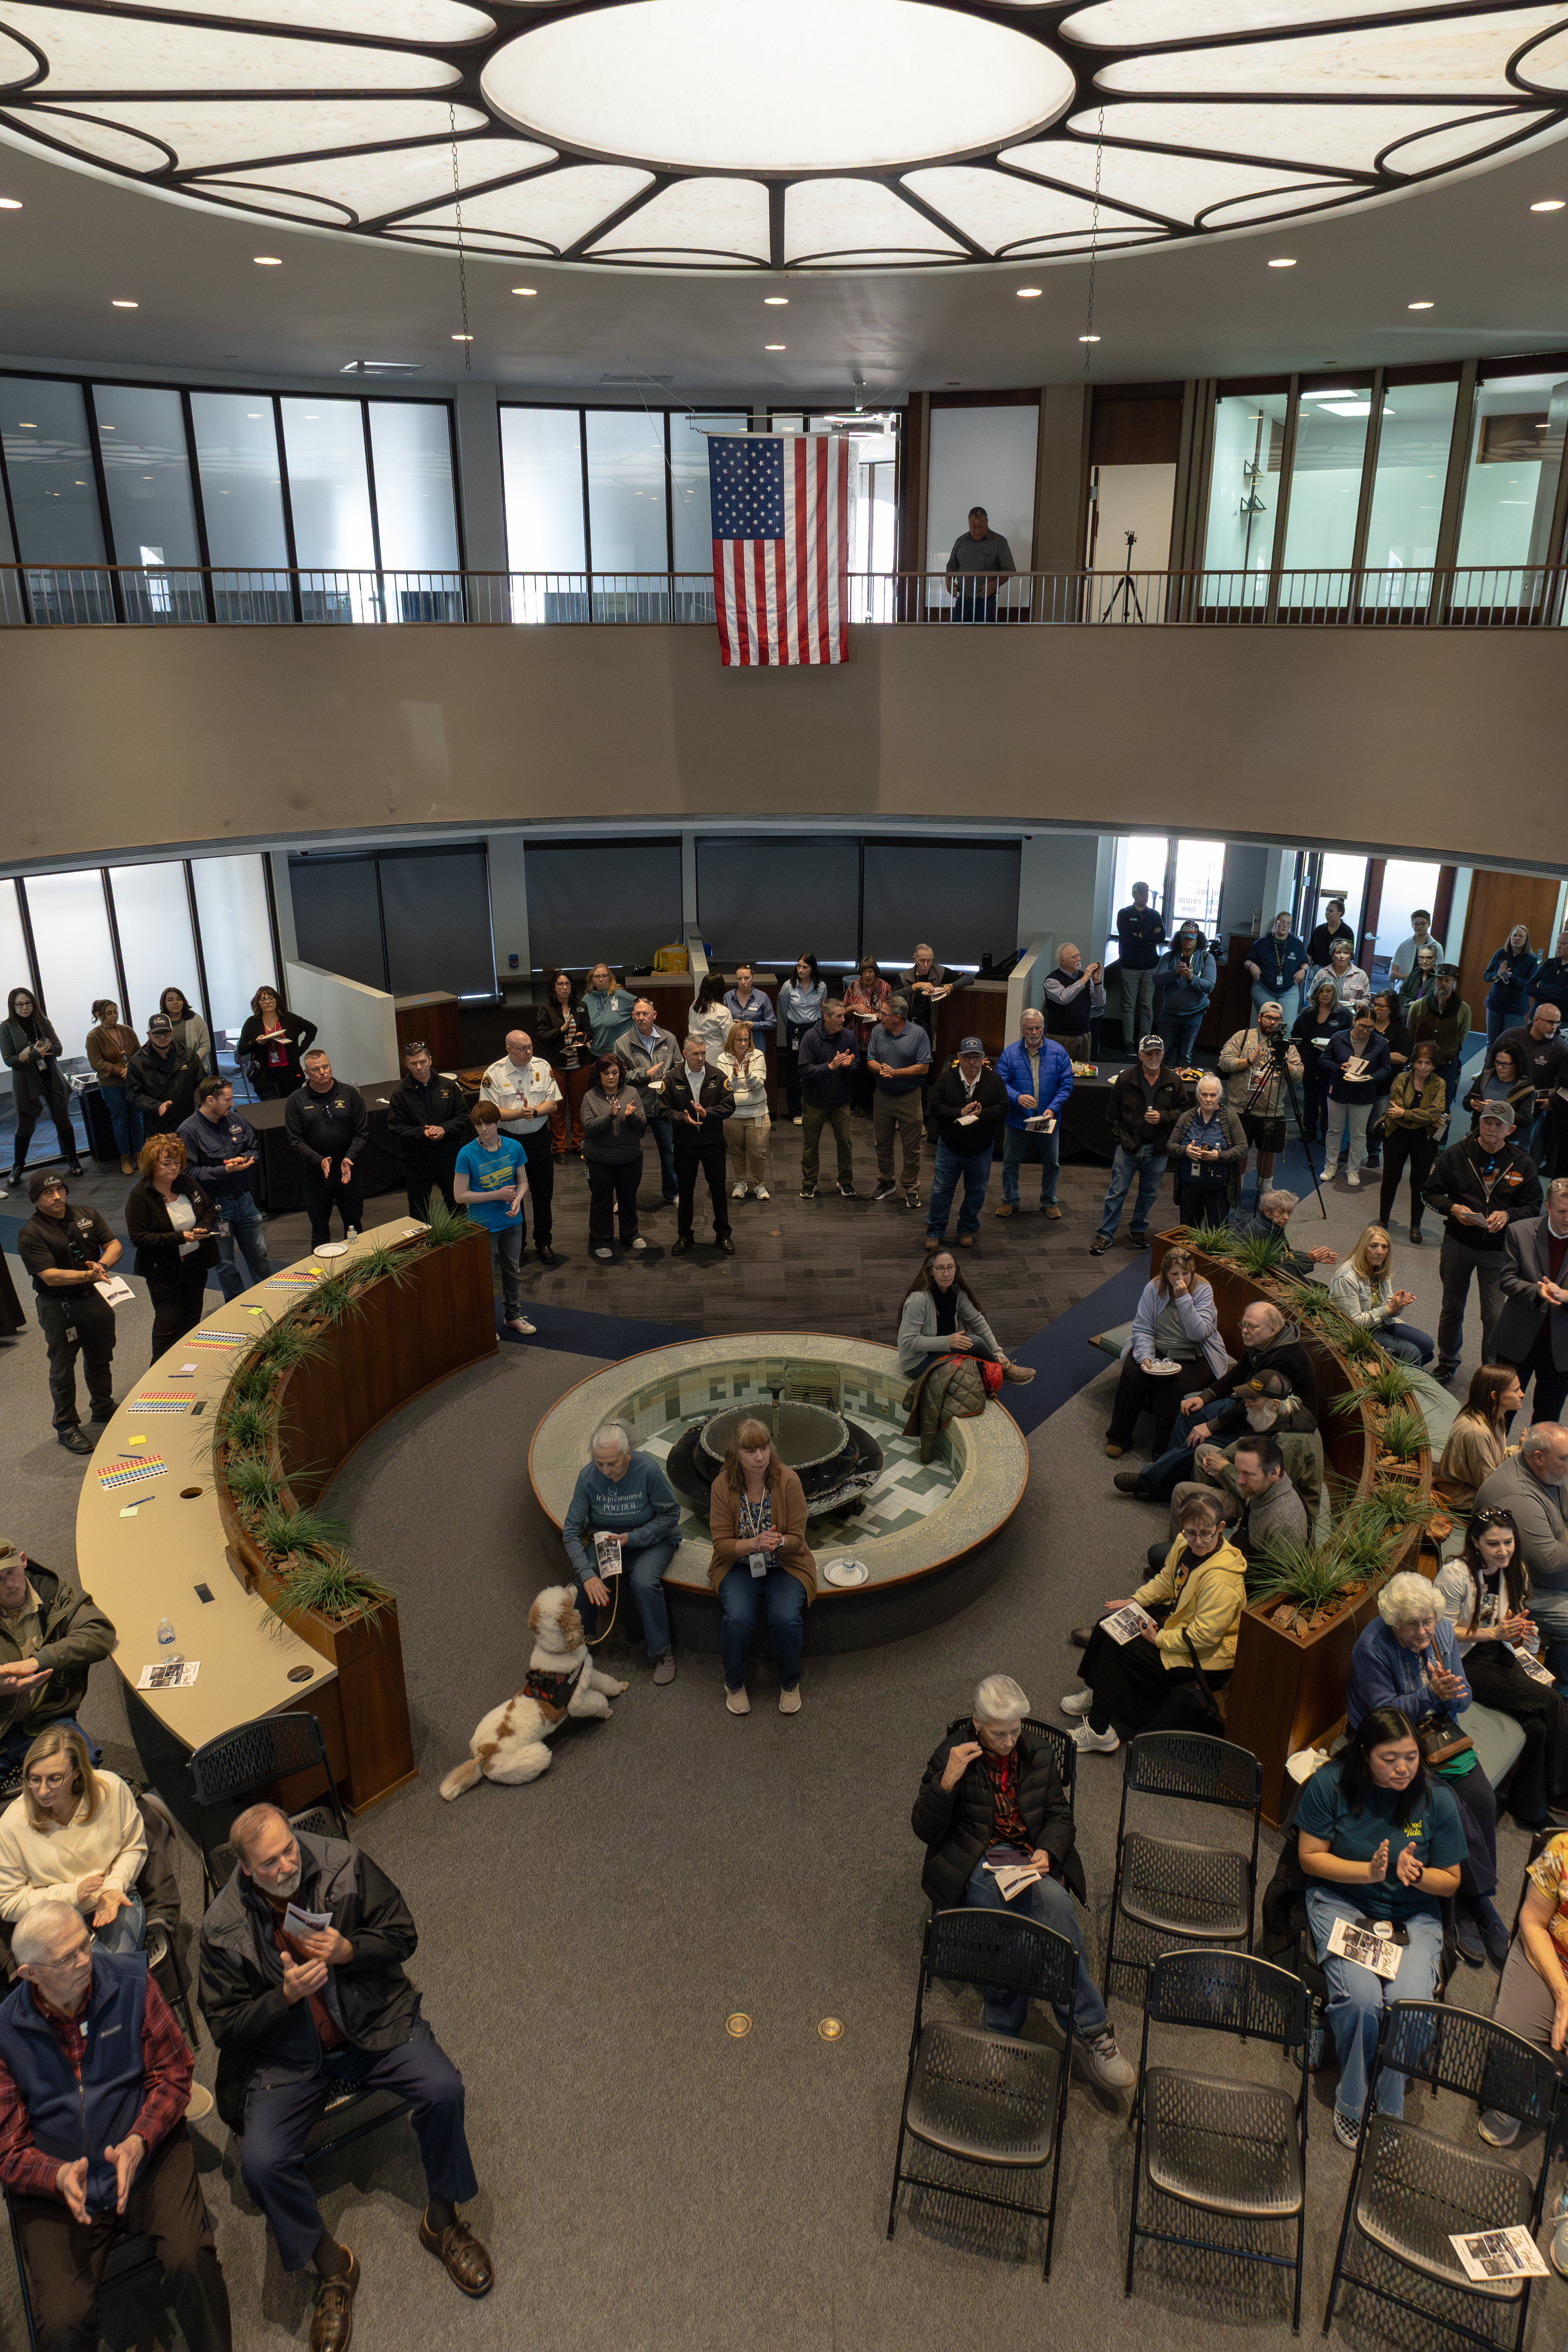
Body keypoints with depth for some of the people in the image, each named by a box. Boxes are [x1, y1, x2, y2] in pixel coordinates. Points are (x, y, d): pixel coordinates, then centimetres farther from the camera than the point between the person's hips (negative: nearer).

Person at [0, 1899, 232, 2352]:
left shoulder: (131, 1982, -7)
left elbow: (173, 2074, -3)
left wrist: (139, 2143, -21)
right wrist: (59, 2177, -23)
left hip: (148, 2155, 0)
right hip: (56, 2189, 0)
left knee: (190, 2259, -24)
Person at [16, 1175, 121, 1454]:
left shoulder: (88, 1216, 2)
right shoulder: (30, 1235, -16)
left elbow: (114, 1245, 1)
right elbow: (50, 1276, -23)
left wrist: (102, 1265, -20)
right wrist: (88, 1275, -35)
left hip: (96, 1298, 5)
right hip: (59, 1308, -5)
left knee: (100, 1360, 21)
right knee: (63, 1368, 4)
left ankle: (103, 1408, 40)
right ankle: (66, 1428, 16)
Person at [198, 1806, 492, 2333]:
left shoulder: (345, 1866, -13)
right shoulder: (223, 1928, -13)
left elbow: (402, 1935, -3)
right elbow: (224, 2024, -5)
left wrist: (349, 1950, -22)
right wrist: (287, 1996, -22)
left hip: (371, 2024, 0)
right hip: (287, 2056, 0)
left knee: (443, 2088, -22)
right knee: (261, 2163, -22)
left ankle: (442, 2219, 6)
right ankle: (331, 2264, 5)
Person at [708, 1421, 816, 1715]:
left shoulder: (788, 1480, -13)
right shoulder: (722, 1486, -12)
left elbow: (796, 1539, -7)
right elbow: (721, 1544, -8)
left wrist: (778, 1542, -31)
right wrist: (755, 1544, -27)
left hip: (785, 1564, 0)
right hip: (738, 1565, 0)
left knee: (786, 1619, -25)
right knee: (738, 1618, -26)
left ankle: (790, 1684, 5)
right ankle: (735, 1684, 3)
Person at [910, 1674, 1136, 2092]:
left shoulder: (1038, 1751, 6)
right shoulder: (952, 1754, -5)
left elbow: (1060, 1815, 13)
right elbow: (924, 1829, -4)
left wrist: (1048, 1852, -10)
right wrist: (947, 1780, -22)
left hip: (1030, 1862, 3)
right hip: (975, 1866, -3)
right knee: (1053, 1905, -32)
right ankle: (1090, 2027, -20)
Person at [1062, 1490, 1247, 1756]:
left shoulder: (1221, 1580, -35)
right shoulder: (1185, 1544, -8)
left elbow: (1204, 1635, -30)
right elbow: (1166, 1580, 11)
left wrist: (1159, 1639, -20)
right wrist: (1134, 1602, 2)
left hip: (1207, 1657, -9)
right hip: (1178, 1621, 9)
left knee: (1116, 1648, -10)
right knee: (1109, 1626, 8)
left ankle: (1100, 1731, 5)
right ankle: (1096, 1692, 31)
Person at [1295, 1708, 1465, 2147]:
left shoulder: (1436, 1798, -6)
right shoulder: (1330, 1784, -10)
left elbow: (1451, 1881, 4)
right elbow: (1310, 1857, -5)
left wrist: (1416, 1874, -19)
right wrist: (1369, 1871, -20)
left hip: (1413, 1915, 2)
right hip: (1341, 1903, -1)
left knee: (1409, 2000, -26)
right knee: (1361, 1997, -27)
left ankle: (1386, 2110, -3)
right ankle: (1351, 2101, -1)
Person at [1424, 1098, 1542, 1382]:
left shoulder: (1523, 1164, -6)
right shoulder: (1456, 1154, -5)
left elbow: (1534, 1206, 1)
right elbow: (1432, 1193, 2)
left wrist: (1507, 1215, -18)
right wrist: (1453, 1208, -17)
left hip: (1497, 1249, -1)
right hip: (1458, 1242, 1)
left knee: (1494, 1316, 1)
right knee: (1452, 1308, 17)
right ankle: (1447, 1363, 37)